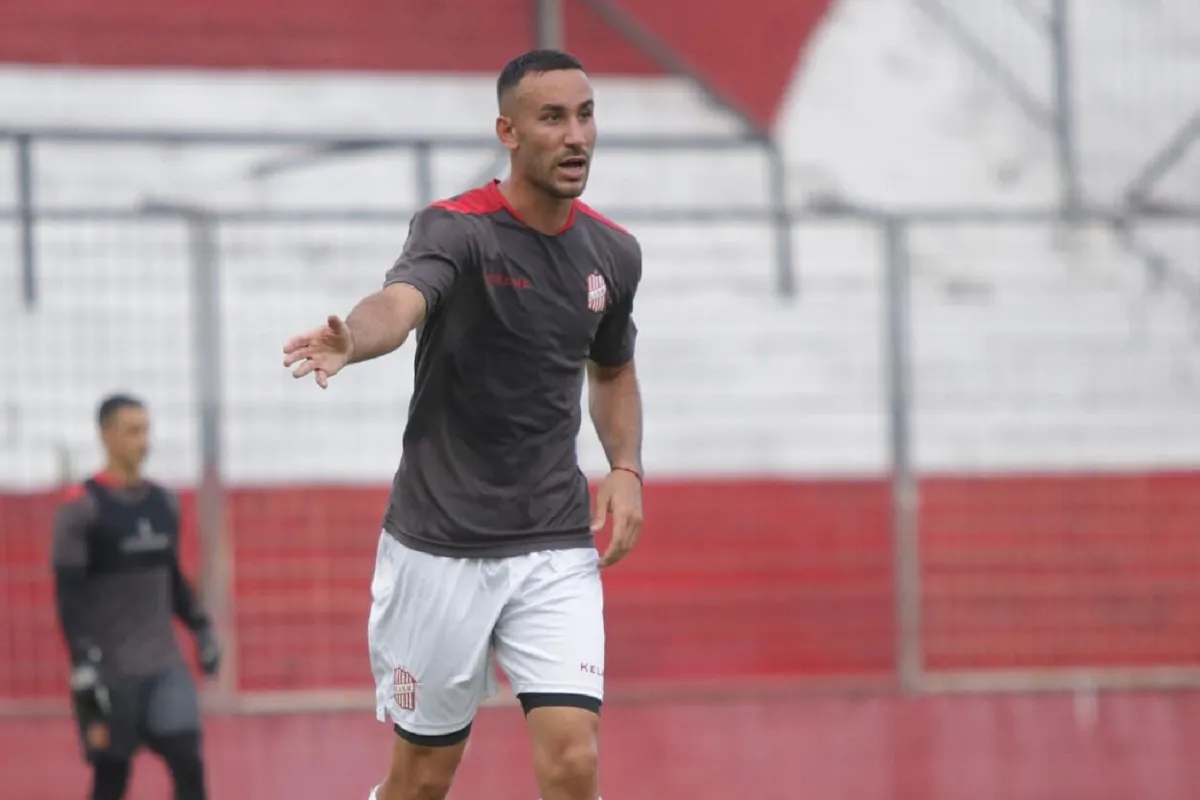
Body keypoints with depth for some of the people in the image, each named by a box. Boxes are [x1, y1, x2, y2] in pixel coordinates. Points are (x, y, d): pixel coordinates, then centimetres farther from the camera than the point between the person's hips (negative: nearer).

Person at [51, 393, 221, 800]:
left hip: (165, 665, 5)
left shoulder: (164, 504, 9)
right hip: (110, 670, -5)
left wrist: (203, 632, 19)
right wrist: (84, 667, -19)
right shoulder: (81, 508, -10)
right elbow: (70, 598, -13)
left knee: (188, 766, -7)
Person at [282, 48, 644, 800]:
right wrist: (351, 337, -60)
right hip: (440, 546, -3)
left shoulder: (613, 254, 4)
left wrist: (627, 468, 5)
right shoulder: (456, 230, -14)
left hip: (556, 548, 3)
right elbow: (399, 302, -37)